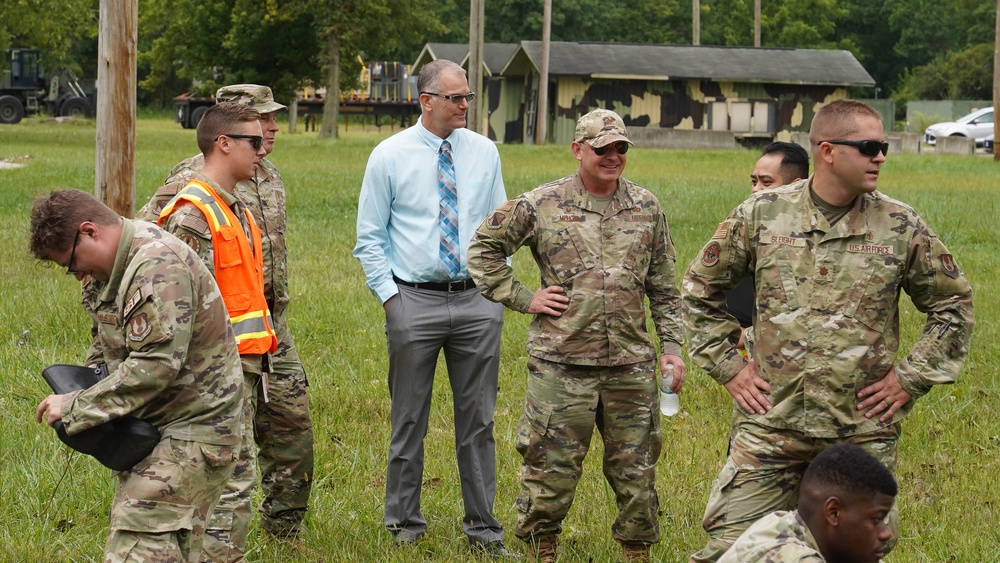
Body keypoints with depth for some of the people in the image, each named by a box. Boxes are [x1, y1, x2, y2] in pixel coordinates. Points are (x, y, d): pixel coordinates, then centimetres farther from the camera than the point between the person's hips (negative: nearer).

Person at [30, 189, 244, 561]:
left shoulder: (159, 268, -23)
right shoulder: (113, 268, 11)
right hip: (149, 427, 11)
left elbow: (155, 365, -29)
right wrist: (82, 388, 4)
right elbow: (105, 342, 24)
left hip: (192, 430, -11)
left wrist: (76, 409, -23)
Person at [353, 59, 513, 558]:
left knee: (478, 420, 7)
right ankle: (404, 522, 18)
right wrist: (388, 293, -6)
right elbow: (370, 235, 2)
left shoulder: (484, 153, 6)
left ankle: (482, 528, 15)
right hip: (414, 301, -2)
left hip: (477, 300, 2)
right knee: (409, 419, 6)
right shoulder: (390, 156, -2)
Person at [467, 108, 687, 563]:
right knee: (551, 469, 2)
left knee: (636, 471, 8)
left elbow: (664, 287, 13)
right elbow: (483, 248, 7)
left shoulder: (646, 209, 8)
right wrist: (522, 298, -1)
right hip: (561, 365, -2)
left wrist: (672, 346, 8)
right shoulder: (540, 206, -1)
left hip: (631, 366, 3)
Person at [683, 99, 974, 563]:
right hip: (771, 425, 0)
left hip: (863, 432, 0)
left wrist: (911, 378, 3)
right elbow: (700, 289, 13)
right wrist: (727, 366, 6)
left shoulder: (902, 227, 0)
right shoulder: (759, 215, 1)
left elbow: (953, 304, 11)